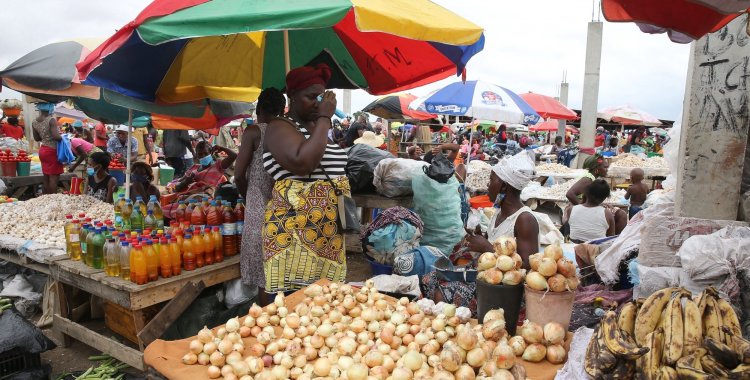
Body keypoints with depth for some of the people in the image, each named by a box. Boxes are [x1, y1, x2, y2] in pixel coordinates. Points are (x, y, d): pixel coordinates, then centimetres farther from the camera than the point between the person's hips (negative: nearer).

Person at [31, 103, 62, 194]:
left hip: (42, 150, 7)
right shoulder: (51, 120, -15)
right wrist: (63, 138, -5)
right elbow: (56, 136, -24)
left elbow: (36, 138, 13)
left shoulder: (34, 122, 6)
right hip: (52, 151, -7)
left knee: (46, 176, 13)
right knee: (53, 177, -3)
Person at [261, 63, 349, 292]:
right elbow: (302, 164, -26)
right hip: (294, 232, -8)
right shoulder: (279, 127, -7)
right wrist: (324, 118, -18)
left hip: (330, 232, 8)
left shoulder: (318, 127, 17)